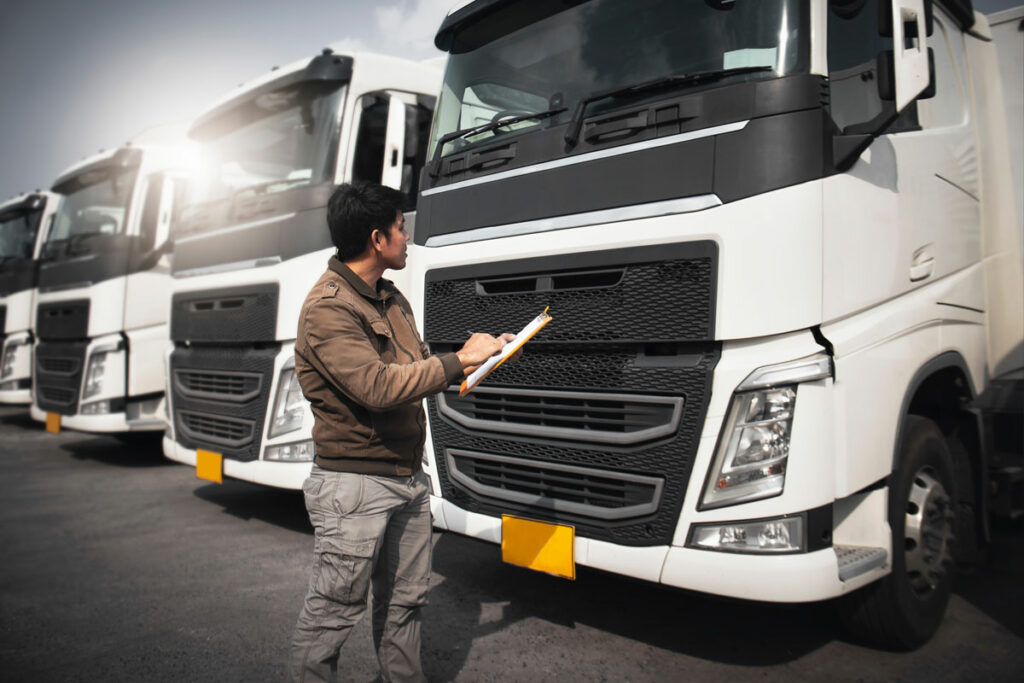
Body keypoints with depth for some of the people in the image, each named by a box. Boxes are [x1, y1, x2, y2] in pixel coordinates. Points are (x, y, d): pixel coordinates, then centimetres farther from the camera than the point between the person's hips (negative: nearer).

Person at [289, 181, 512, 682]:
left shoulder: (391, 298, 13)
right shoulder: (328, 308, -17)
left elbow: (418, 369, 15)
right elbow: (379, 386, -27)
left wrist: (483, 355, 2)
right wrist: (459, 361, -19)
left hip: (407, 479, 9)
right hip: (354, 485, -8)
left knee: (404, 602, 18)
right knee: (334, 612, 4)